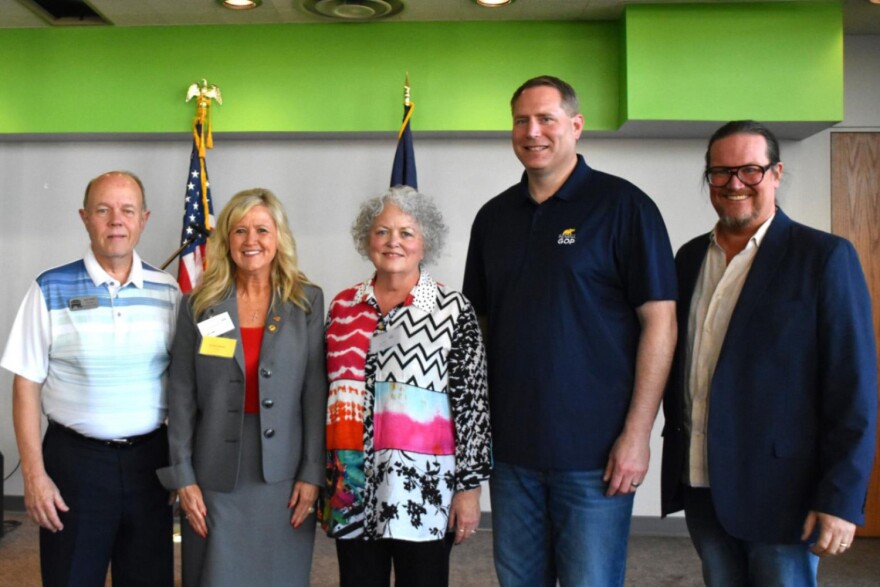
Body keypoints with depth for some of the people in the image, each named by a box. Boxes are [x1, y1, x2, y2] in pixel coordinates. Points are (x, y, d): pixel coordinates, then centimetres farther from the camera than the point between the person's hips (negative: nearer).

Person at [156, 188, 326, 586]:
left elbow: (316, 392, -2)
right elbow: (181, 396, 0)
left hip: (284, 473, 0)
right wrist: (183, 476, -4)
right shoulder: (199, 304, 2)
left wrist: (312, 473, -6)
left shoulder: (307, 301, 1)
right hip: (216, 474, 0)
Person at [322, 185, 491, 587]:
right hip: (352, 487, 4)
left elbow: (472, 403, -6)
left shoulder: (453, 310, -5)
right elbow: (330, 391, 12)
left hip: (422, 486, -3)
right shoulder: (343, 306, 6)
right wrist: (317, 475, 12)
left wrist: (469, 486, -9)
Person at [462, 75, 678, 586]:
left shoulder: (621, 205, -5)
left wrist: (637, 434, -14)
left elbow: (660, 321, -9)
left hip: (594, 451, -5)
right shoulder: (494, 217, 10)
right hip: (510, 448, 5)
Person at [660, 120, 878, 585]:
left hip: (780, 490, -5)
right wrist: (677, 452, 11)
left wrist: (841, 499, -14)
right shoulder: (690, 258, 9)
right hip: (701, 485, 5)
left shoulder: (824, 257, -8)